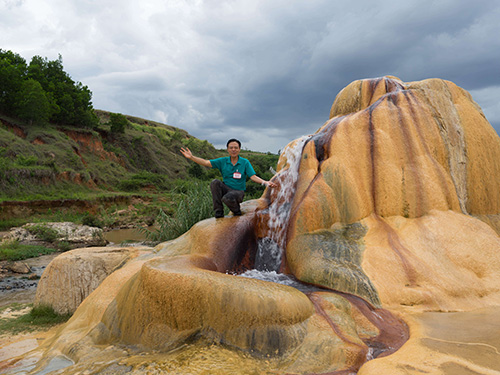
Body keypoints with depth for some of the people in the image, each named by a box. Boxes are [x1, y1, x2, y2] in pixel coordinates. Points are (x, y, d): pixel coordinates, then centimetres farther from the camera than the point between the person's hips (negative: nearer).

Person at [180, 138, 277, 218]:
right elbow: (206, 163, -4)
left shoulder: (245, 162, -2)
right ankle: (218, 212, -17)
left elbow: (253, 177, -10)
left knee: (227, 198, -36)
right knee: (215, 182, -28)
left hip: (238, 191, -3)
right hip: (225, 189, 3)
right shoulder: (223, 161, 3)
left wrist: (265, 182, -28)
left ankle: (237, 212, 0)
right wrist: (191, 157, -16)